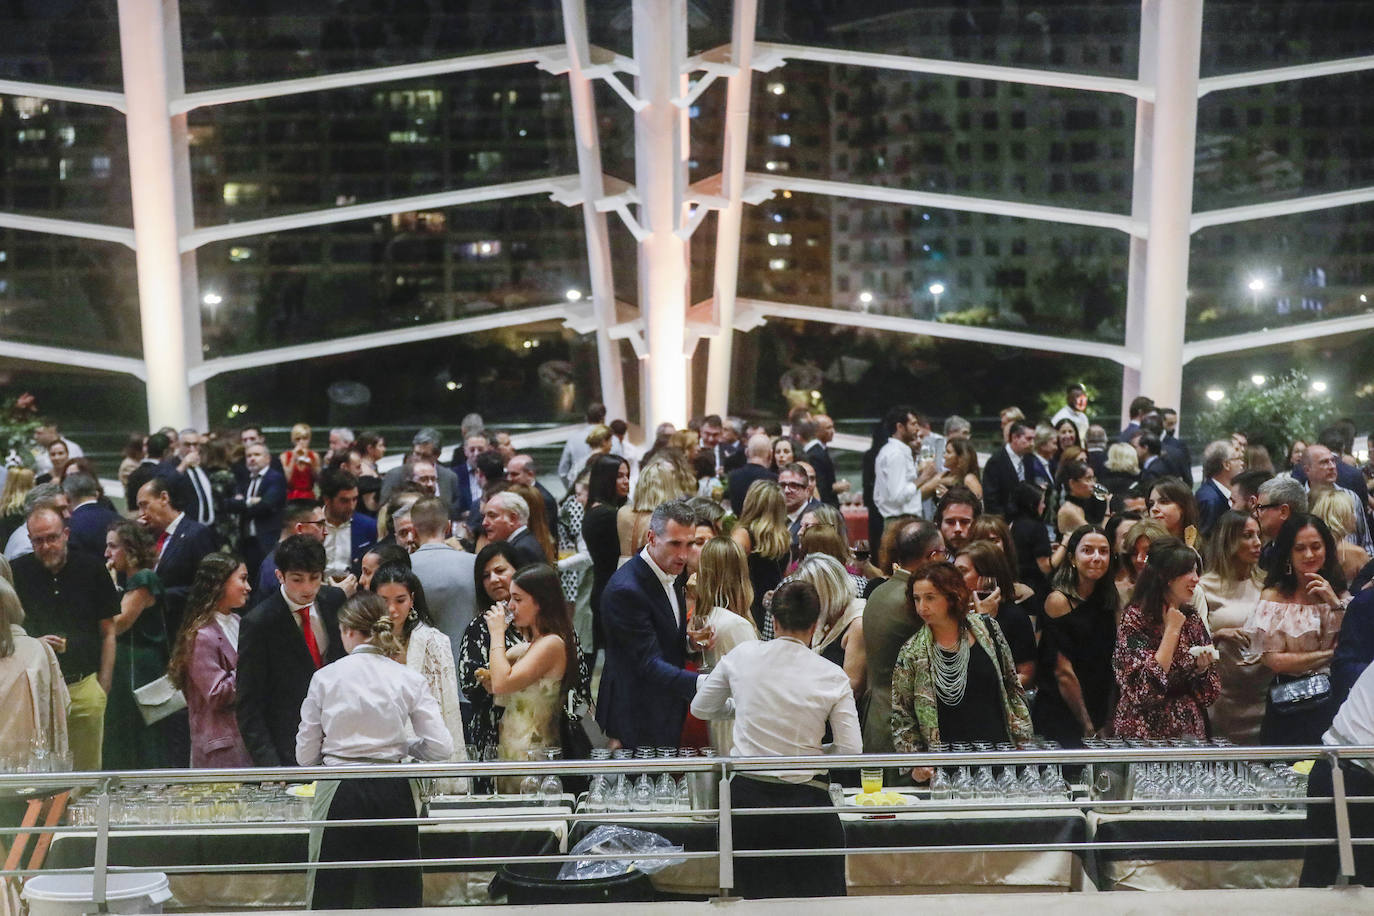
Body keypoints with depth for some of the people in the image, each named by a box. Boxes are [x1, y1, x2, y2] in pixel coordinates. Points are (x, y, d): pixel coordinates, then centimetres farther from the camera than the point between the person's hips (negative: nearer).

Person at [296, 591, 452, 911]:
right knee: (397, 897, 9)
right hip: (391, 792, 1)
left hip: (339, 792, -1)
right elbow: (441, 747, -3)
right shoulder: (409, 680, 0)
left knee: (333, 898, 7)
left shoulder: (325, 677, -1)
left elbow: (305, 755, 1)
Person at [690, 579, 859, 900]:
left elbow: (701, 708, 13)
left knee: (757, 898, 16)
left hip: (746, 797, 2)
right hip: (804, 802, -2)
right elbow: (851, 752, -5)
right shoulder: (833, 677, -6)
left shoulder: (742, 655, -1)